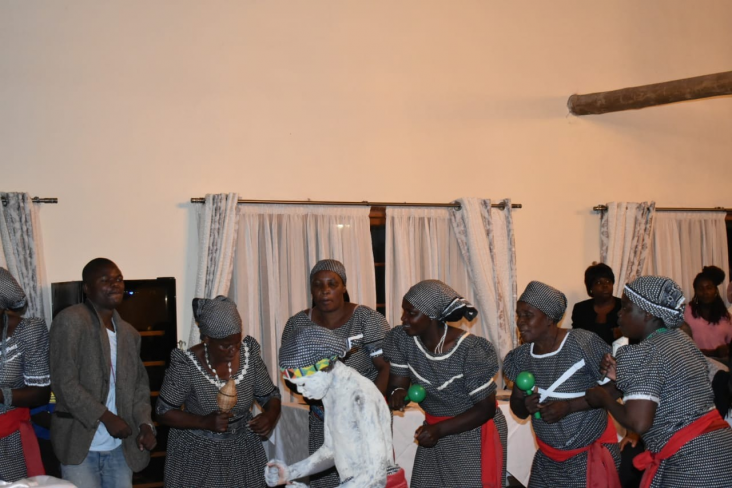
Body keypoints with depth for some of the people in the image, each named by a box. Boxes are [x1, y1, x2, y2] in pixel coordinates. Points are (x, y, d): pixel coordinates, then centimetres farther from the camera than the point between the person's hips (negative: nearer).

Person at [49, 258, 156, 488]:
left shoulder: (129, 333, 12)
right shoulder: (70, 320, -10)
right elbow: (63, 382, -16)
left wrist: (145, 423, -3)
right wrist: (106, 417, -18)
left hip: (120, 447, 6)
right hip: (81, 445, -6)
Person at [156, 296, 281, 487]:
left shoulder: (249, 354, -11)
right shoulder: (186, 365, -21)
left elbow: (270, 396, 0)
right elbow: (163, 412, -12)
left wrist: (270, 416, -22)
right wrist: (205, 422, -27)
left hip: (242, 450, 3)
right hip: (196, 455, -3)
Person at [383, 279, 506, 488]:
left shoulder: (469, 349, -26)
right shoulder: (401, 339, -12)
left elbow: (486, 408, -19)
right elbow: (397, 383, -6)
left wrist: (440, 429, -26)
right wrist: (398, 393, -31)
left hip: (475, 434, -5)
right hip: (436, 430, 5)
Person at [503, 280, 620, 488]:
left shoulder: (583, 343, -18)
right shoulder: (522, 356, -2)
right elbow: (516, 405, 7)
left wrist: (569, 406, -23)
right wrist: (525, 406, -16)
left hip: (590, 453, -5)